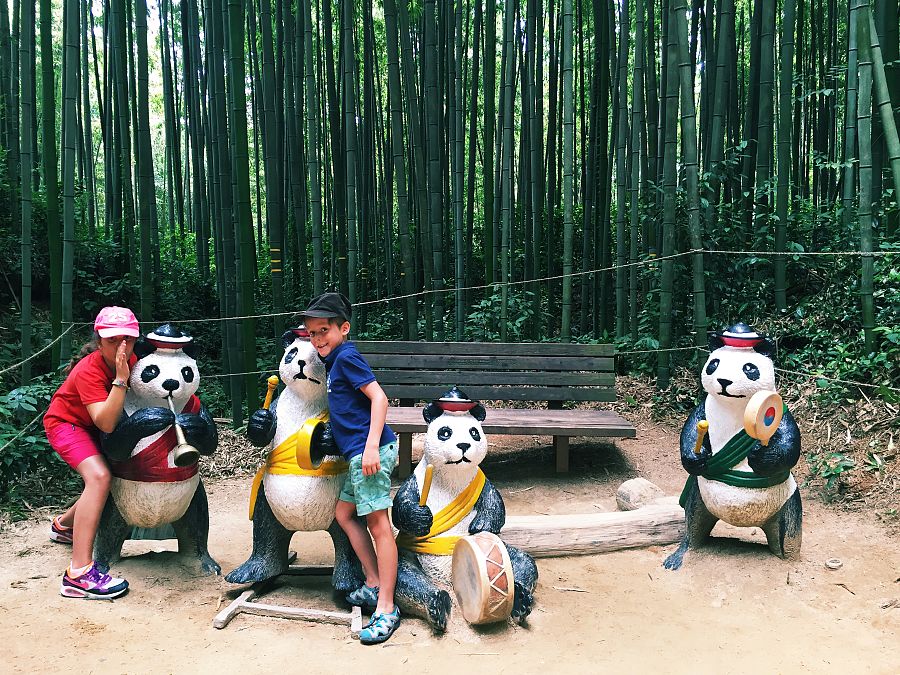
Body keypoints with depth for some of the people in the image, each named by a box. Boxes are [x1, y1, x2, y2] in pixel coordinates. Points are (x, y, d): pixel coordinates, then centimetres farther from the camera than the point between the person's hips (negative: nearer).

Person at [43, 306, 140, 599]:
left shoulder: (131, 361, -11)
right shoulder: (89, 371, -32)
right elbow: (106, 423, -43)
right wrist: (120, 379, -47)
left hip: (90, 426, 8)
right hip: (65, 422, -8)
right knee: (99, 476, -31)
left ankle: (64, 525, 42)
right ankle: (79, 573, -35)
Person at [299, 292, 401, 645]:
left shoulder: (346, 357, -10)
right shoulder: (335, 360, 18)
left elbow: (379, 397, -19)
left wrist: (371, 446, -25)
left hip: (371, 451, -11)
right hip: (357, 455, 11)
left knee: (377, 523, -8)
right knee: (344, 513, 18)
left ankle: (386, 608, -3)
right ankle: (373, 584, 25)